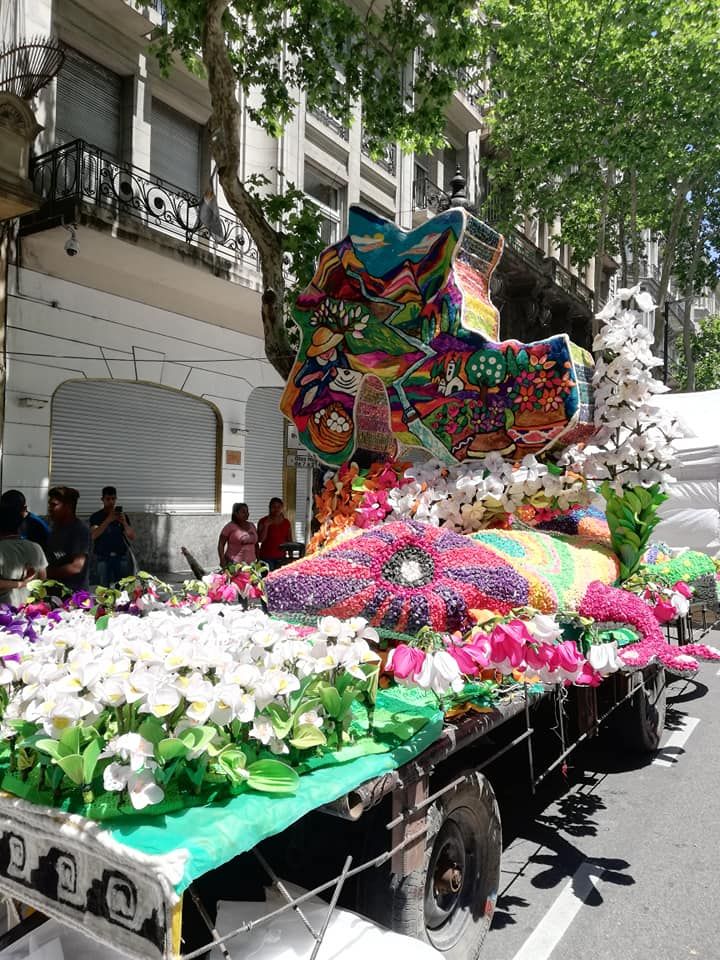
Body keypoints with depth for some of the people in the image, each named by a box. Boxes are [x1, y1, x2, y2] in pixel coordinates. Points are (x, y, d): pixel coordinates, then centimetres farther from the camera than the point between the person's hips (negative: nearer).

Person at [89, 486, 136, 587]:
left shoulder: (123, 516, 6)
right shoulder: (96, 517, 1)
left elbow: (132, 537, 0)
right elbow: (94, 535, -15)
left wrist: (124, 522, -18)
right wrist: (108, 520, -26)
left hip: (121, 557, 1)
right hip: (103, 558, -1)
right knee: (104, 587, -3)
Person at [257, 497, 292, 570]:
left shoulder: (286, 522, 10)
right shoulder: (264, 521, -1)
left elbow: (289, 540, 17)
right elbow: (261, 539, -7)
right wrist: (266, 526, -15)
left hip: (281, 557, 3)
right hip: (267, 557, -3)